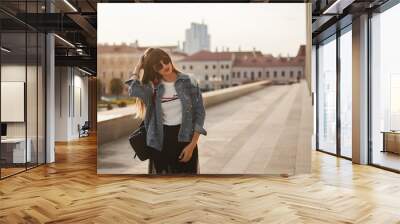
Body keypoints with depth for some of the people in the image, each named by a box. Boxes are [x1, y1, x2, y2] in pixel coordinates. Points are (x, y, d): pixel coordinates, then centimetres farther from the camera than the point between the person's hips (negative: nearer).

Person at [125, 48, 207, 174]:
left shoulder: (189, 81, -3)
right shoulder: (152, 87, 1)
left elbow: (199, 114, -2)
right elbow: (133, 88, -22)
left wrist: (192, 145, -10)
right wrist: (141, 63, -6)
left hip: (185, 139, -1)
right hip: (160, 143, 1)